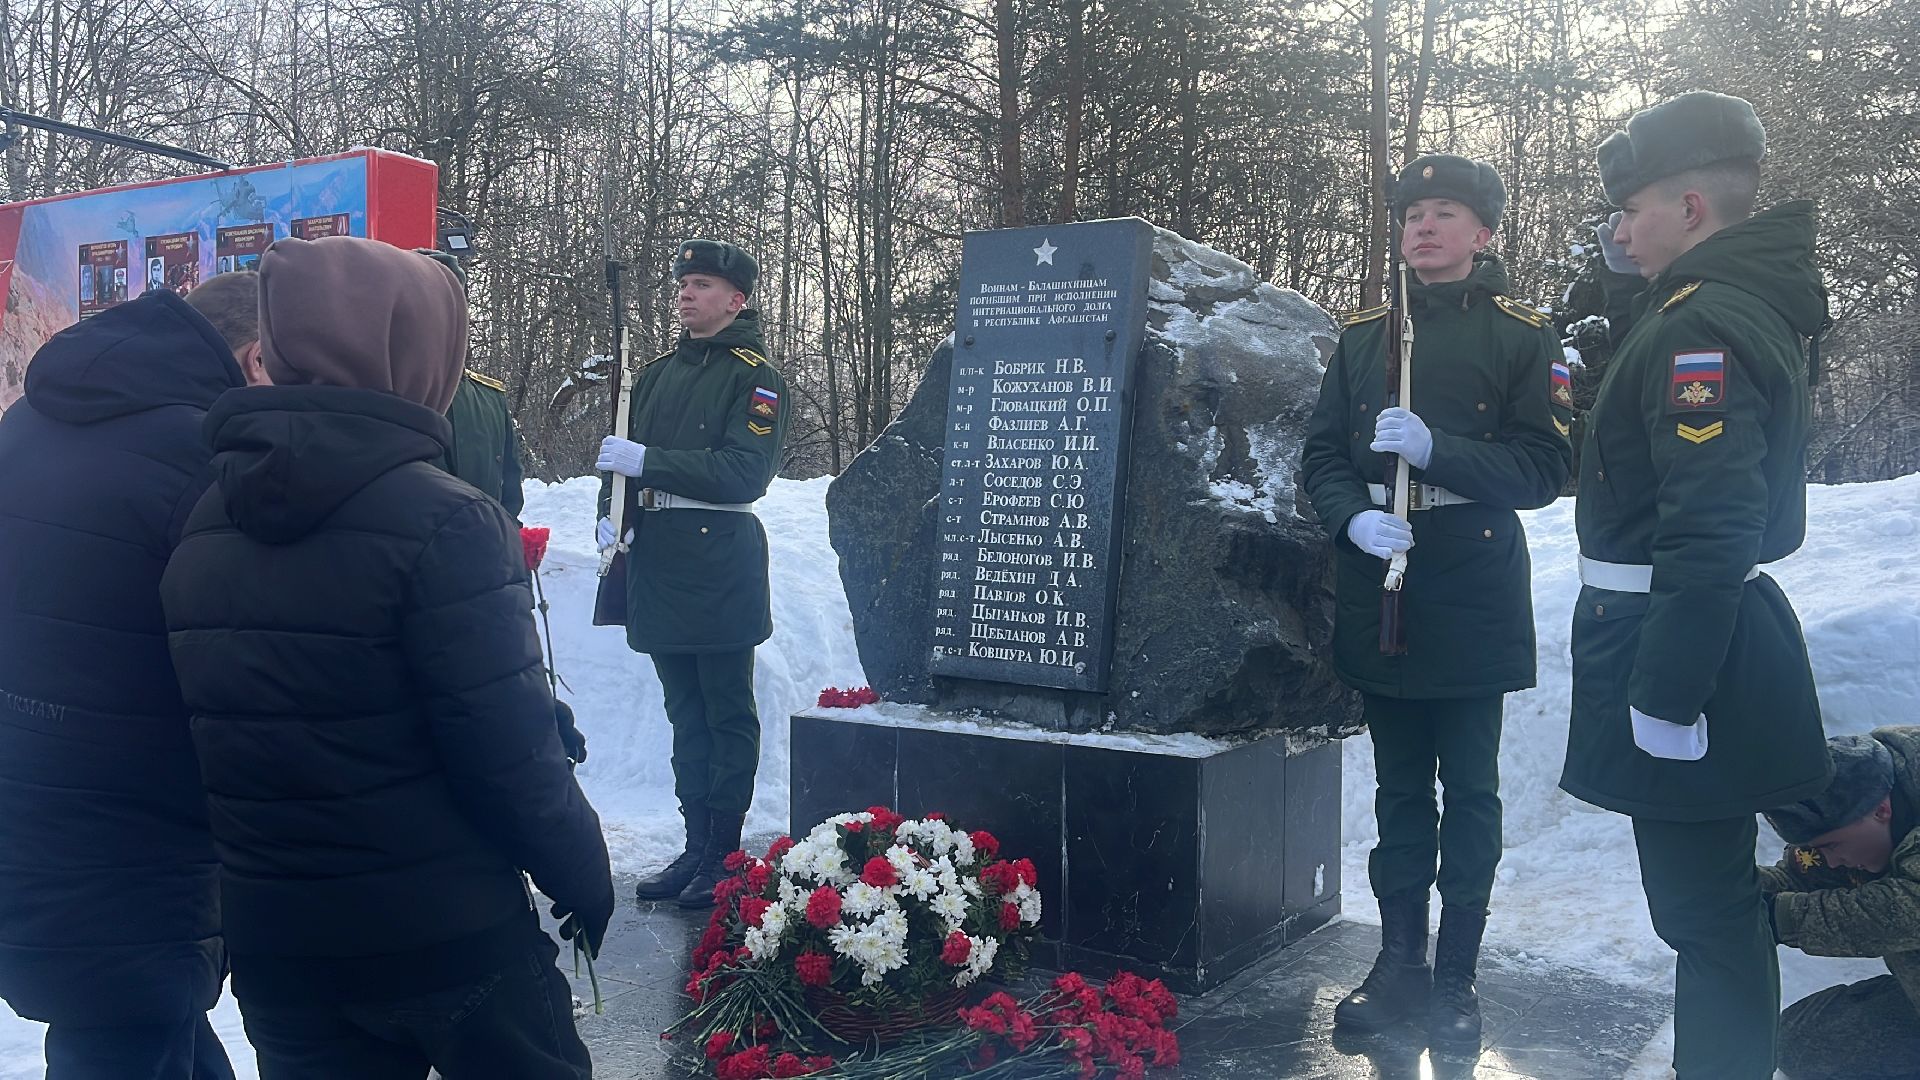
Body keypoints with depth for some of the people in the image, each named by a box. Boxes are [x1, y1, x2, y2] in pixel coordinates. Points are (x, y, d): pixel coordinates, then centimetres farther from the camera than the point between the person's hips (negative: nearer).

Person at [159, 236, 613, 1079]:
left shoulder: (201, 526, 1)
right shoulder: (439, 520, -20)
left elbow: (213, 731, 9)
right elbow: (510, 753, -19)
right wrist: (583, 873, -5)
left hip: (270, 941, 6)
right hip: (446, 937, -5)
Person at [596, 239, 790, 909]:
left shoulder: (754, 377, -4)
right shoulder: (658, 374, 17)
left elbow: (746, 471, -17)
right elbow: (629, 454, 21)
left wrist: (648, 461, -19)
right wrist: (613, 515, 2)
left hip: (721, 563, -7)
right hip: (659, 562, 7)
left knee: (727, 715, 0)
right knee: (686, 714, 13)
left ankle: (725, 854, 7)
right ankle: (696, 847, 21)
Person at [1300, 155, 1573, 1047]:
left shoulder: (1522, 336, 0)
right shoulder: (1363, 336, 10)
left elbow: (1546, 467, -8)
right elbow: (1320, 455, 7)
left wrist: (1436, 450, -21)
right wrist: (1354, 515, -13)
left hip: (1474, 597, -3)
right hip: (1377, 592, 3)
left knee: (1470, 790, 5)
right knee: (1399, 788, 12)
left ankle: (1456, 973, 18)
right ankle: (1400, 962, 23)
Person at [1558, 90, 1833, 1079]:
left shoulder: (1700, 329, -19)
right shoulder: (1753, 307, 14)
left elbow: (1708, 533, -27)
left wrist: (1663, 700, -24)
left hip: (1683, 647, -11)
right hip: (1722, 645, 11)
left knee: (1702, 906, 0)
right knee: (1716, 898, 21)